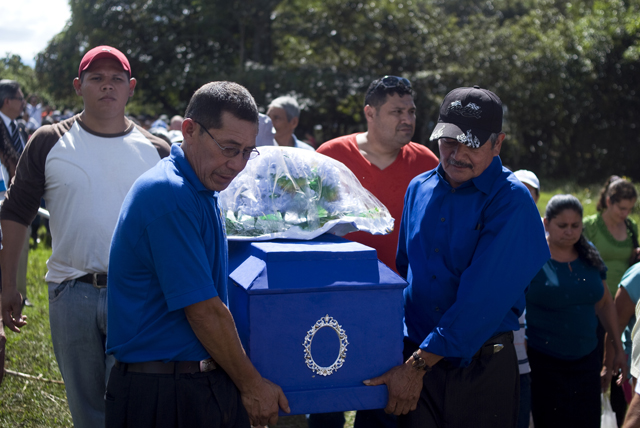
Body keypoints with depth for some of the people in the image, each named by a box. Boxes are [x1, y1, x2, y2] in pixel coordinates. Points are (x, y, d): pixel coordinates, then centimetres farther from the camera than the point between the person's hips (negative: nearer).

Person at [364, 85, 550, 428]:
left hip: (481, 366, -4)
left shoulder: (511, 202, -10)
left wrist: (417, 365, -21)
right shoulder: (419, 189, 8)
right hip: (414, 360, 4)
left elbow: (484, 297, -18)